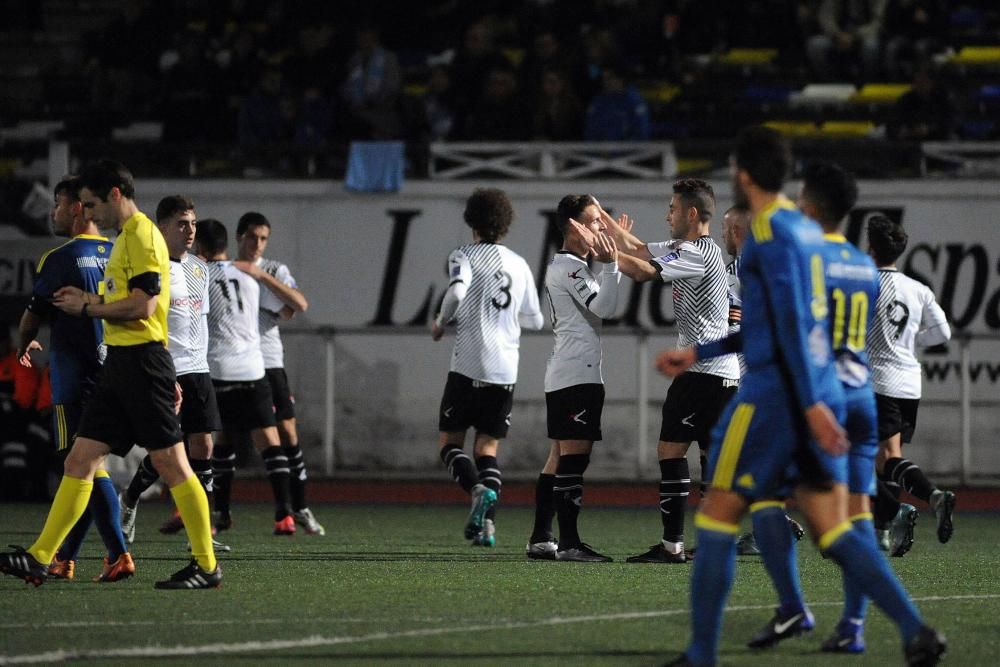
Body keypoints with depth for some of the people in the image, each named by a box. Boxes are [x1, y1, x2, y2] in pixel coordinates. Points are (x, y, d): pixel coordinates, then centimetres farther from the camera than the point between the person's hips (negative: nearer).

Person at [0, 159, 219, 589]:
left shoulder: (141, 235, -11)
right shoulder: (125, 237, 20)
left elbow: (143, 304, -19)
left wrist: (87, 308, -9)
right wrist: (92, 300, 15)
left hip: (142, 359, -10)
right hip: (119, 363, 10)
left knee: (170, 462, -6)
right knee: (80, 461, 5)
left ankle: (206, 566, -2)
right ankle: (39, 559, 4)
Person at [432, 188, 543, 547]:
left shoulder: (465, 255, -2)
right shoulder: (519, 265, 12)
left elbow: (457, 290, -22)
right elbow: (534, 319, 17)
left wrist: (441, 322, -4)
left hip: (468, 366, -4)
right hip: (506, 370, 4)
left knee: (449, 441, 7)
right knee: (488, 448, 9)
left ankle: (477, 489, -21)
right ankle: (487, 521, -9)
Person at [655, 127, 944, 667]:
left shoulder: (770, 232, -11)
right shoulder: (804, 229, 18)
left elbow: (790, 321, -19)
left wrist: (811, 403, -24)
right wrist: (695, 354, 32)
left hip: (772, 394, -8)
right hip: (820, 391, 8)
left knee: (716, 520, 4)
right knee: (834, 531, 3)